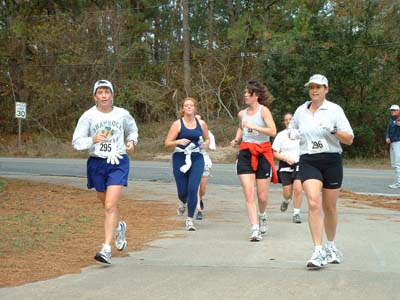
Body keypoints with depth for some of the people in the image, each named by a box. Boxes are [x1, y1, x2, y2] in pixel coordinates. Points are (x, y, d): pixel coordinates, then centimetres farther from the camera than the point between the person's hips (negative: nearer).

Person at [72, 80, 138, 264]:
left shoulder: (122, 114, 0)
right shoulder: (88, 116, -5)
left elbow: (132, 130, 21)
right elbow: (76, 142, -8)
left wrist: (132, 141, 2)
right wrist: (92, 140, -26)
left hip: (118, 163, -2)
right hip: (96, 164, 2)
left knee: (110, 206, -15)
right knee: (107, 205, 18)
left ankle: (106, 249, -15)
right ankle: (119, 228, 51)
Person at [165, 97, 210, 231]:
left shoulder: (201, 124, 6)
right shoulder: (177, 124, -2)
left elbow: (207, 139, 21)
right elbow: (167, 144, -2)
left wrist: (205, 144, -2)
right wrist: (178, 142, -21)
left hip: (196, 159, 1)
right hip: (180, 159, -1)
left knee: (193, 188, -13)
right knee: (182, 191, 4)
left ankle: (189, 220, -3)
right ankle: (183, 203, 43)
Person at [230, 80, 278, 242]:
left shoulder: (263, 110, -6)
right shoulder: (242, 114, 9)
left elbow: (273, 131, -17)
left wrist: (253, 126, -22)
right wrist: (236, 139, 12)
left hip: (263, 153, -3)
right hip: (245, 153, 3)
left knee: (262, 196, 3)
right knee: (249, 194, -10)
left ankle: (262, 215, 37)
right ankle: (255, 229, -10)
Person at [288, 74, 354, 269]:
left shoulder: (335, 110, -1)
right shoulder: (301, 111, 8)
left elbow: (349, 139, -3)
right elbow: (291, 129, 25)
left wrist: (334, 131, -21)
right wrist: (292, 133, 1)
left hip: (331, 161, -1)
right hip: (308, 162, 1)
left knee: (329, 208, 9)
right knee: (313, 203, -18)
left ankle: (331, 246, 32)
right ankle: (318, 252, -19)